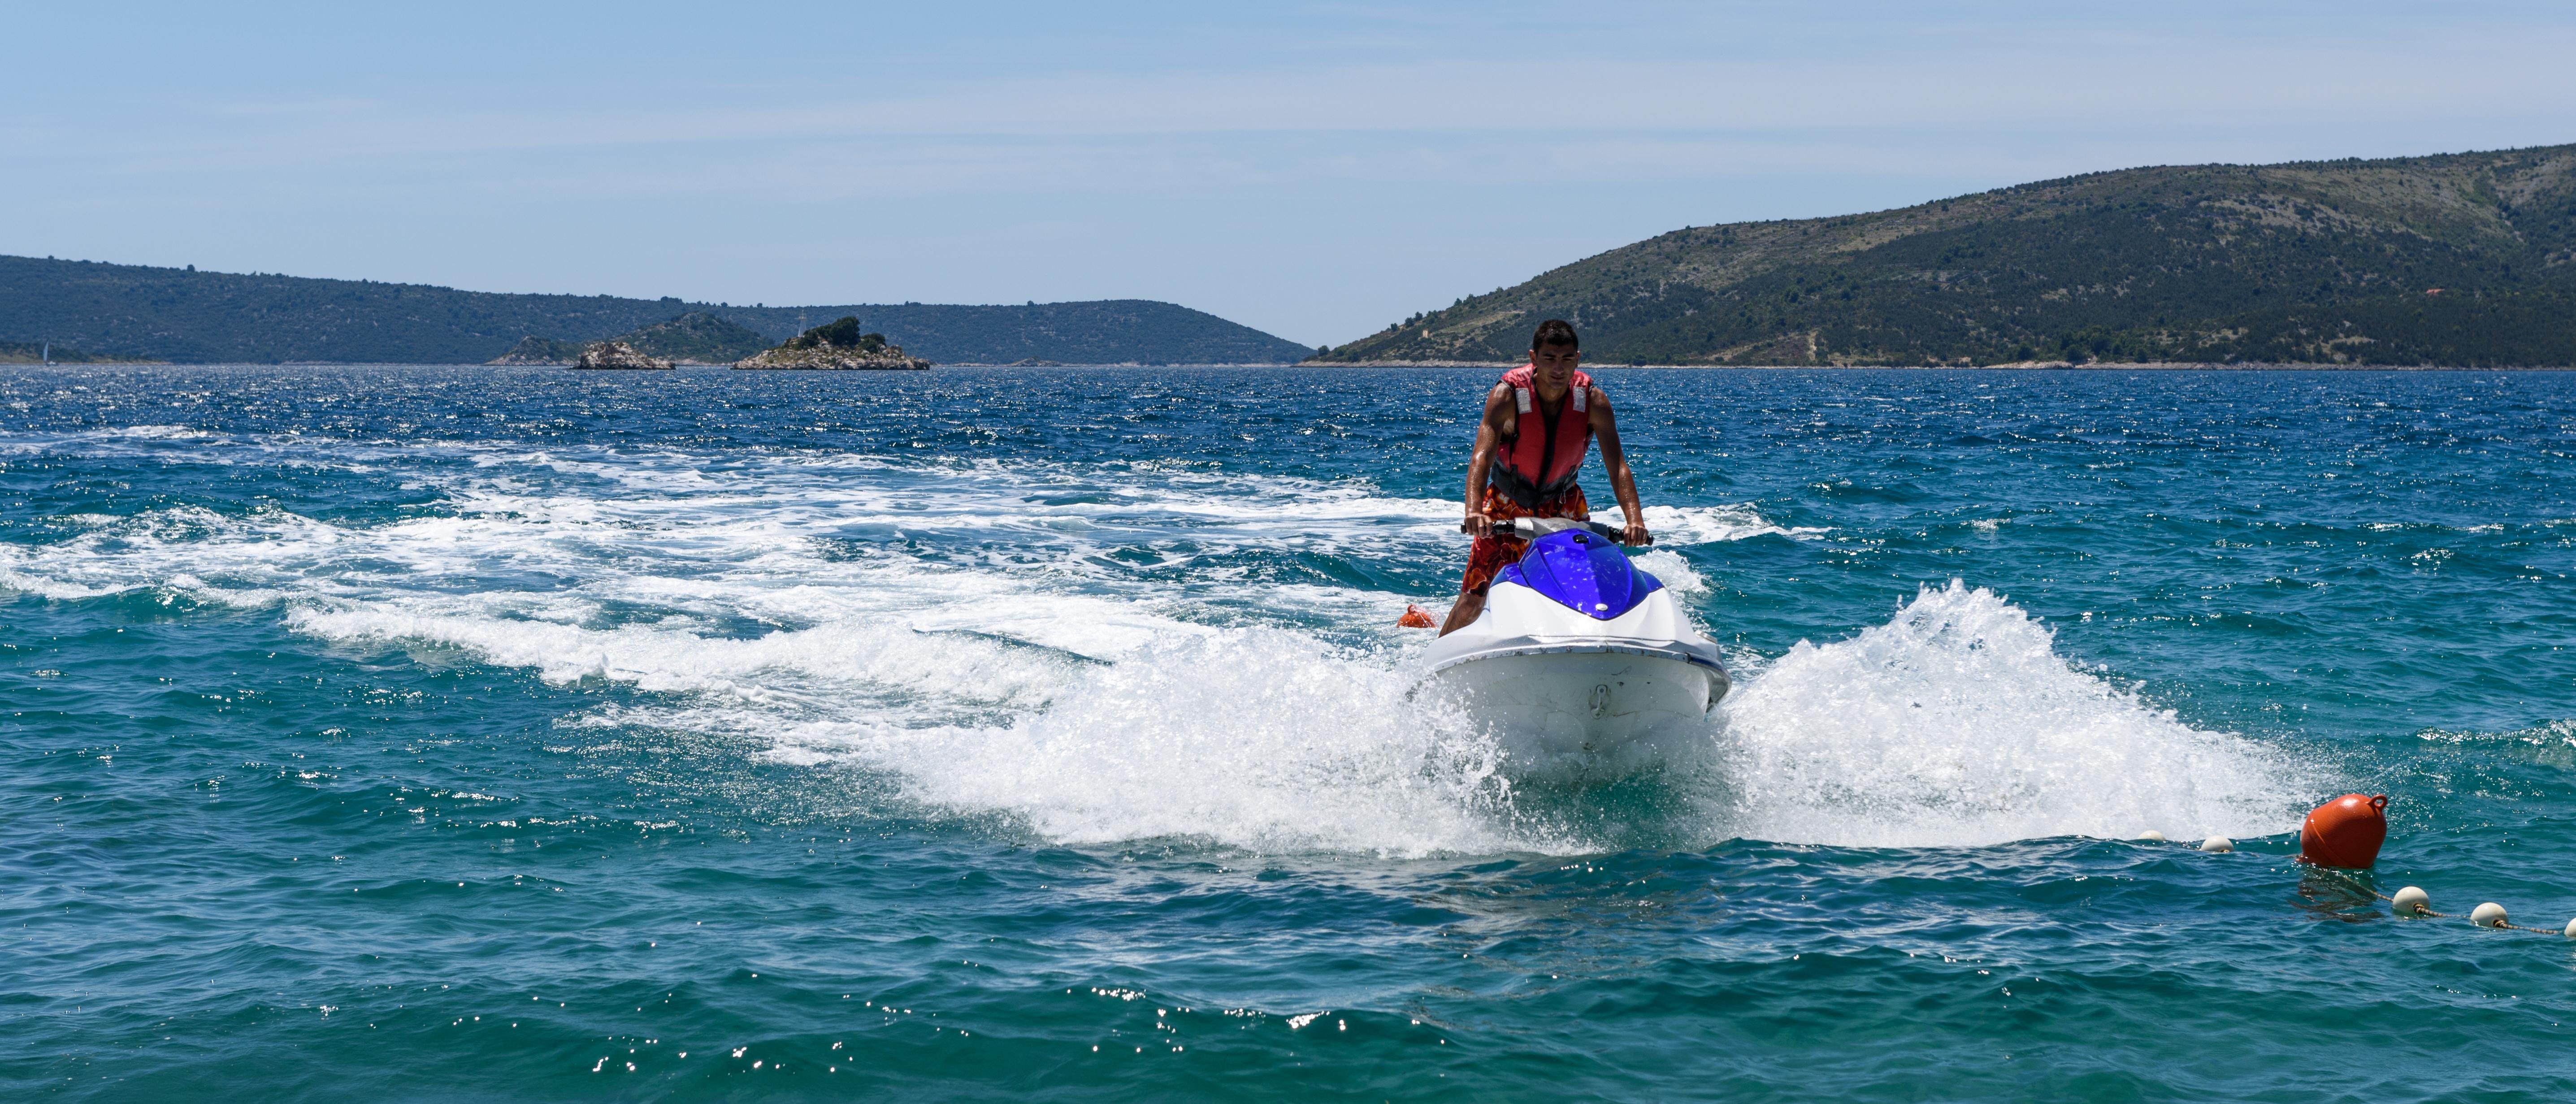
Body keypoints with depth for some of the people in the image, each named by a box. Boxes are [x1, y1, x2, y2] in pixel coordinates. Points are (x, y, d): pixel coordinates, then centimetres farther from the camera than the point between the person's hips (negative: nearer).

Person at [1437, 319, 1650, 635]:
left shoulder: (1594, 402, -18)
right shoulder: (1506, 396, -24)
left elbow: (1617, 466, -23)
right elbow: (1482, 457, -35)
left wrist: (1635, 520, -40)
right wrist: (1473, 511, -53)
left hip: (1565, 505, 2)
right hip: (1507, 505, -2)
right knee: (1474, 596, -9)